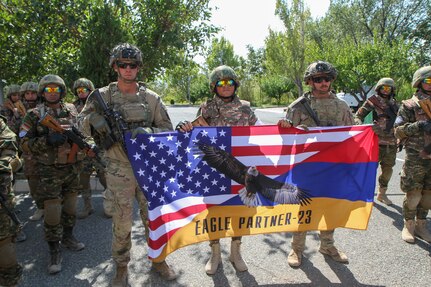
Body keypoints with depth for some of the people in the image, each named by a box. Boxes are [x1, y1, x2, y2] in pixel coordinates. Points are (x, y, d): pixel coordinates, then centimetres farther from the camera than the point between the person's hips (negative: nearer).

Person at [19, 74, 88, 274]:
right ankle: (54, 251, 13)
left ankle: (68, 237, 36)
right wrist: (48, 140, -23)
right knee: (52, 212, -2)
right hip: (49, 171, -4)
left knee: (70, 207, 15)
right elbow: (25, 144, -8)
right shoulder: (34, 115, -4)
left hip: (72, 168, 4)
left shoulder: (71, 111, 5)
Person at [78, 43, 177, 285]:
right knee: (122, 221, 5)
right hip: (119, 170, -1)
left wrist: (146, 131, -16)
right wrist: (94, 119, -16)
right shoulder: (103, 96, 2)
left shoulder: (151, 98, 3)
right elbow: (82, 121, 8)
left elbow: (167, 129, 4)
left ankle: (158, 259, 32)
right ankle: (122, 267, 28)